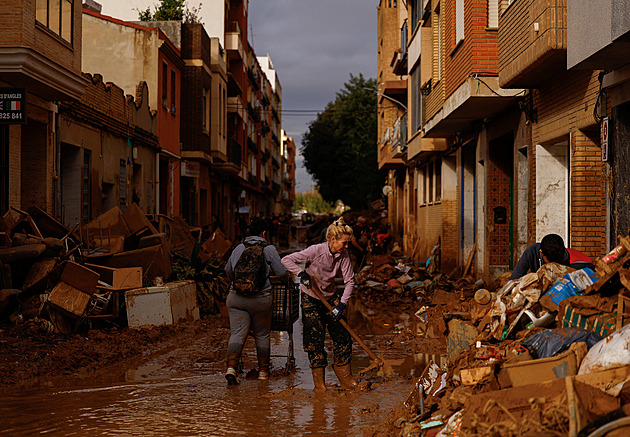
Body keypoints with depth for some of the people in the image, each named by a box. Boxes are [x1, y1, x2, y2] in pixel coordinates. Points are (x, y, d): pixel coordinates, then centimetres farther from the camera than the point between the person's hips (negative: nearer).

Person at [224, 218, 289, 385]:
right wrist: (288, 277, 24)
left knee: (237, 333, -2)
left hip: (236, 297, 2)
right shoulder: (269, 249, 0)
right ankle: (263, 370, 21)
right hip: (261, 298, -2)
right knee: (262, 334, 12)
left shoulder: (238, 248, 11)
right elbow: (282, 271, 0)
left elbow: (228, 270, 21)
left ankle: (231, 366, -21)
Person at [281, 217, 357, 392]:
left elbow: (349, 281, -8)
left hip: (331, 297, 5)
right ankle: (319, 382, 3)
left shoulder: (343, 254, -10)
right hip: (311, 299, -5)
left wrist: (342, 304, -17)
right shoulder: (316, 251, -23)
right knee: (315, 339, -6)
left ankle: (344, 377, 15)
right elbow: (286, 260, -23)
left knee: (342, 335, 2)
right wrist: (302, 273, -36)